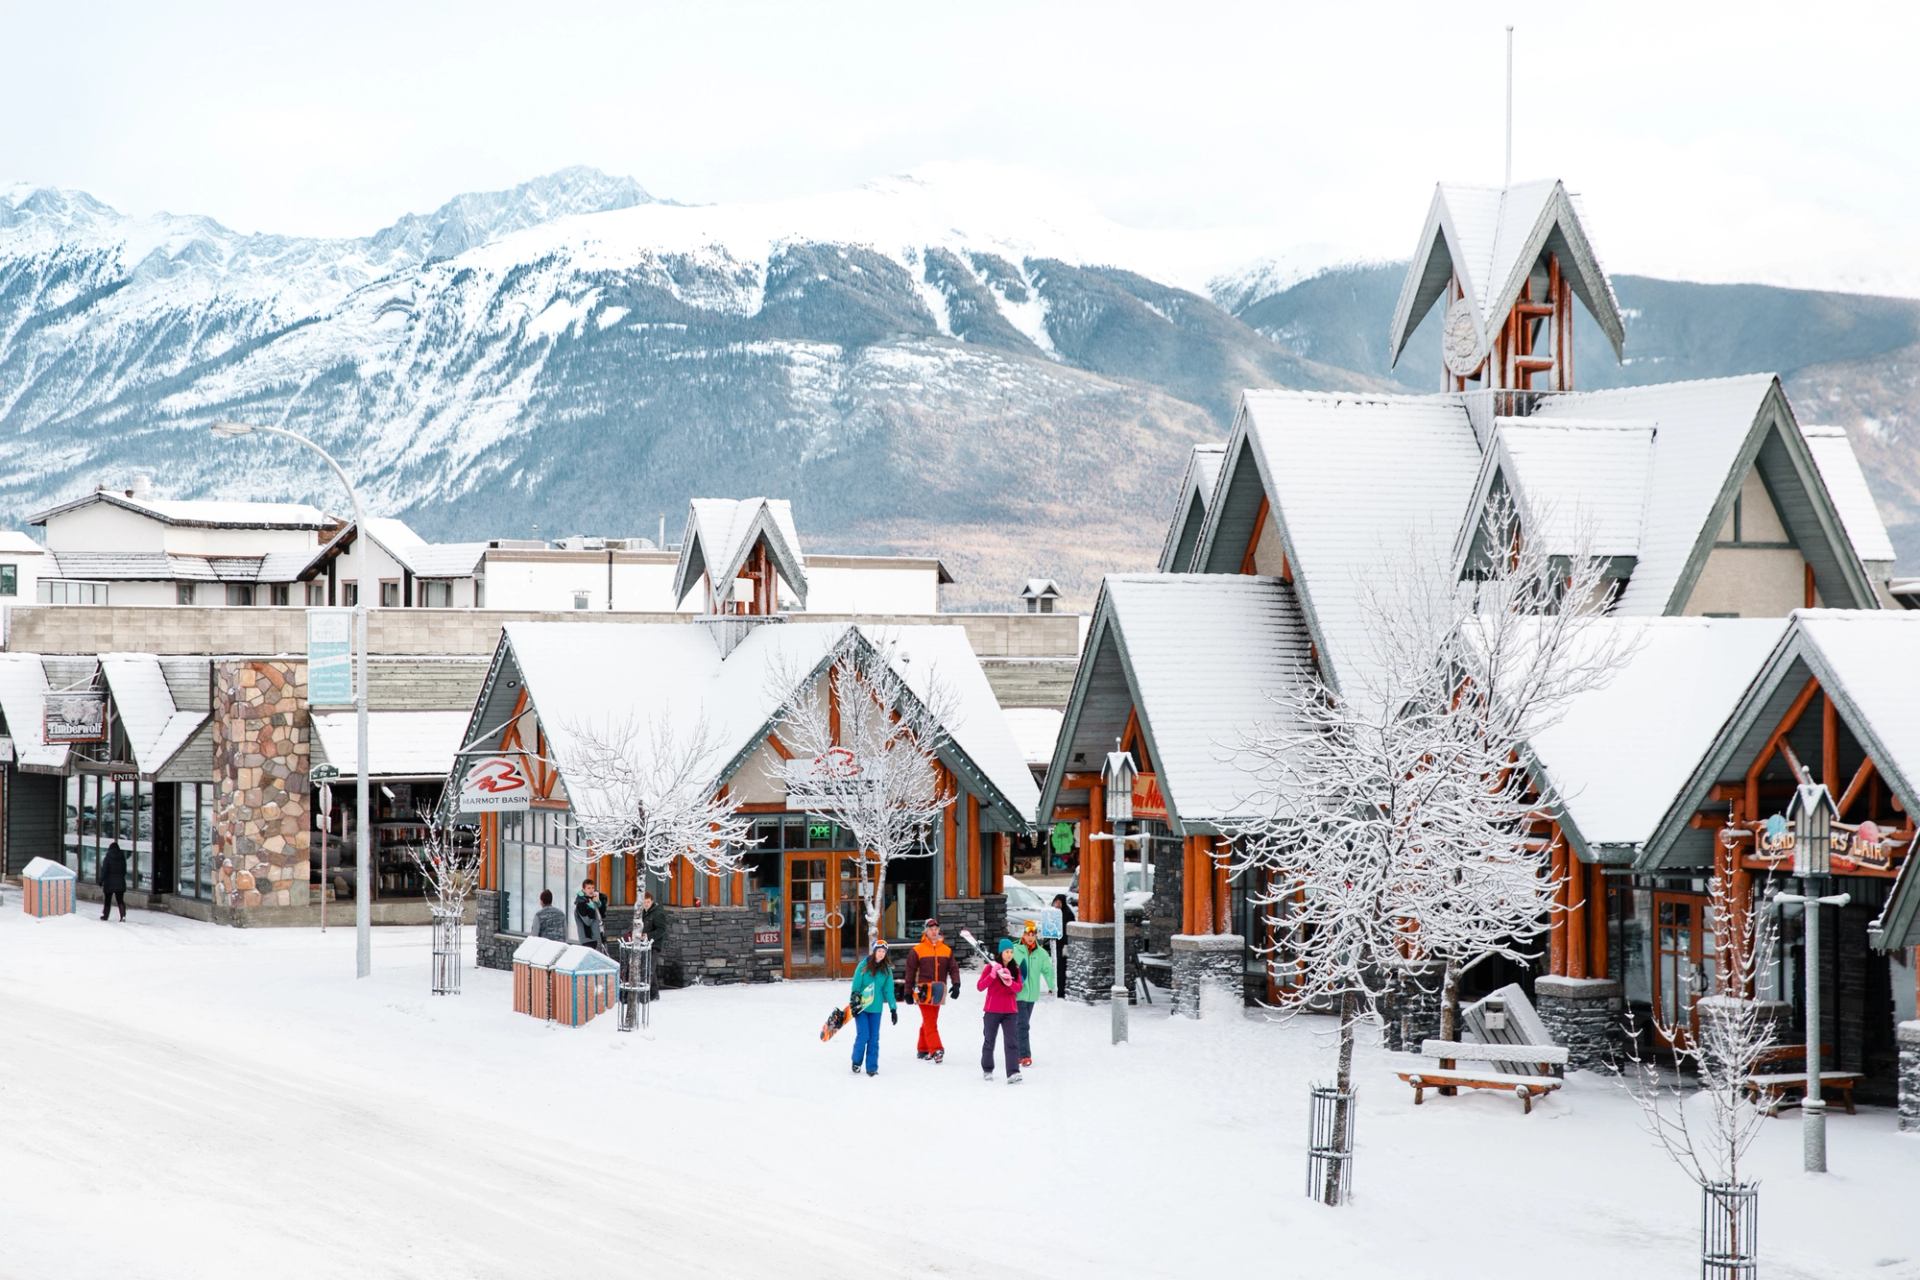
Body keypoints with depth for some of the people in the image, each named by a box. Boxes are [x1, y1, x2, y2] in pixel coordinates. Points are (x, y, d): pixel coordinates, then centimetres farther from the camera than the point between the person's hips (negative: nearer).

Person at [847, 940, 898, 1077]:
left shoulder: (887, 969, 4)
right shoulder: (864, 966, -5)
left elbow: (889, 990, 6)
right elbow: (856, 985, -3)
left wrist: (893, 1009, 4)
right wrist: (853, 1002, -8)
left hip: (876, 1009, 3)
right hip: (861, 1007, -3)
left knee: (874, 1038, 3)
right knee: (863, 1035, -7)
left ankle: (872, 1067, 10)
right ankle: (856, 1062, 14)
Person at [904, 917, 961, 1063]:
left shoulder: (946, 950, 10)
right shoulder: (917, 950, 0)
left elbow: (953, 968, 9)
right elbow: (910, 971, 3)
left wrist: (956, 984, -8)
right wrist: (908, 992, 2)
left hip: (938, 991, 4)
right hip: (923, 990, -4)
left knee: (929, 1022, 11)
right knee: (930, 1022, -11)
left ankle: (923, 1050, 21)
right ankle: (936, 1050, -18)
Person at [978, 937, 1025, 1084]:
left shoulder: (1015, 968, 4)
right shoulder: (991, 967, -5)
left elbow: (1019, 988, -3)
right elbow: (980, 986, -13)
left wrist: (1010, 983, -24)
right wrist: (993, 974, -26)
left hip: (1010, 1011, 1)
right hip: (992, 1011, -1)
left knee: (1010, 1042, -11)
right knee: (989, 1041, 12)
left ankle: (1013, 1073, -19)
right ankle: (987, 1070, 31)